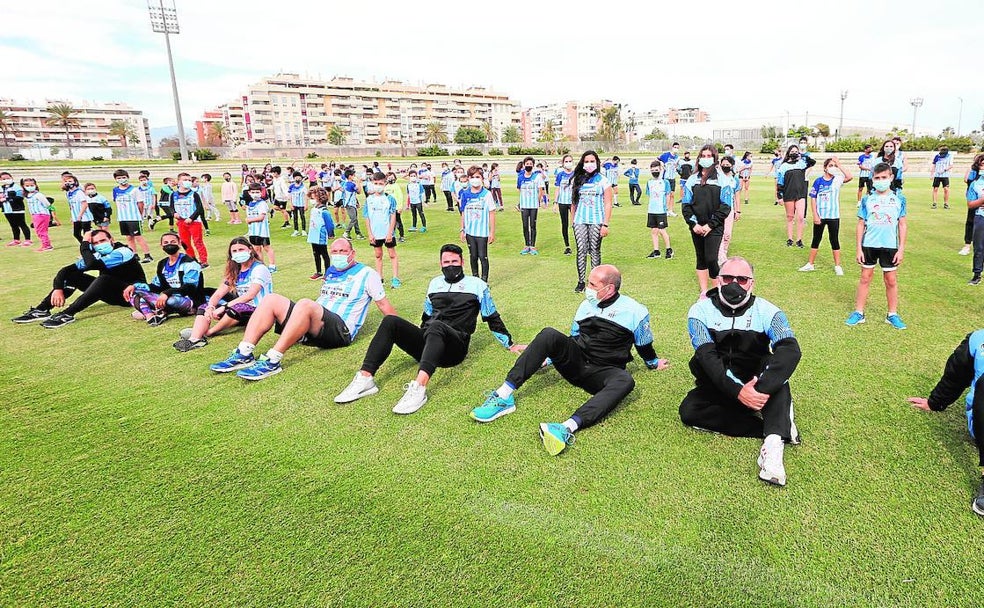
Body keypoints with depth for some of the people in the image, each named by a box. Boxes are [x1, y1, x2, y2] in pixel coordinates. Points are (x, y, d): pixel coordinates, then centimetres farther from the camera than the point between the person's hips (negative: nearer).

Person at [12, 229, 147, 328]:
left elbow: (92, 264, -35)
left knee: (103, 278, -35)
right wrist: (58, 289, -19)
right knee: (72, 275, 0)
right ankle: (42, 310, -7)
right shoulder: (97, 255, 1)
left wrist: (84, 243, -20)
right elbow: (66, 269, -3)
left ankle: (67, 315, -35)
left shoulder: (122, 252, -21)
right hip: (112, 294, 8)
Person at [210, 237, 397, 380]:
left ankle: (272, 361, -41)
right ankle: (244, 354, -23)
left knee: (305, 304, -36)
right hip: (313, 327, 7)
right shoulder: (330, 271, 24)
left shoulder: (367, 274, 5)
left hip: (341, 330, -7)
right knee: (271, 299, -10)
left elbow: (383, 303, 6)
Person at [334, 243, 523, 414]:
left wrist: (511, 344, 16)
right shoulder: (435, 283, 23)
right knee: (390, 321, -21)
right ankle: (365, 378, -34)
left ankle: (419, 387, -60)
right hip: (427, 343, 5)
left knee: (436, 326, -40)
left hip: (454, 347, -4)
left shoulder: (477, 285, 12)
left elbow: (492, 318, 16)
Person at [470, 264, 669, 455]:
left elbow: (644, 344, 16)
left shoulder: (634, 311, 1)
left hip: (602, 373, -3)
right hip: (574, 361, 3)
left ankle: (568, 428, -61)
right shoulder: (586, 305, 14)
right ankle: (504, 395, -36)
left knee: (625, 381, -39)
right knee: (549, 334, -26)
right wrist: (549, 356, 24)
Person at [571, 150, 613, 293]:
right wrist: (573, 220, 7)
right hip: (580, 221, 2)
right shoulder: (577, 180, 10)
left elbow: (608, 204, -1)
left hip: (596, 222, -2)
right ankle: (581, 281, 3)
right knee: (581, 251, -2)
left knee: (595, 251, 2)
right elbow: (573, 202, 14)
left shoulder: (603, 181, 2)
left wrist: (605, 225, -7)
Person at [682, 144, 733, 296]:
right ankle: (703, 292, 20)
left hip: (714, 228, -4)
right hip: (697, 228, 4)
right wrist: (693, 224, -6)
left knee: (711, 259, -12)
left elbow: (725, 206, -5)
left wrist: (711, 225, -12)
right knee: (701, 259, 10)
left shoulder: (722, 180, -1)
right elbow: (686, 204, 6)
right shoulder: (692, 179, 8)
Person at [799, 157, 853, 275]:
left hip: (833, 216, 0)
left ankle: (837, 266, 15)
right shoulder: (818, 181, -4)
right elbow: (813, 199, -3)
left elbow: (849, 177, -23)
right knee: (816, 239, 12)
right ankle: (810, 264, 20)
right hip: (820, 216, 0)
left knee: (834, 240, 7)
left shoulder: (837, 179, -2)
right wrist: (815, 215, -9)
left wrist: (839, 164, -18)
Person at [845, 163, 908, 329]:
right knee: (865, 278, 8)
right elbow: (861, 224, 3)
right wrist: (859, 248, -1)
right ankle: (859, 313, 15)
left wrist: (901, 249, -2)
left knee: (891, 280, 8)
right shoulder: (867, 199, 0)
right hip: (869, 245, 0)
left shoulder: (899, 199, 0)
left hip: (890, 246, 0)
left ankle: (892, 315, 20)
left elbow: (902, 225, 3)